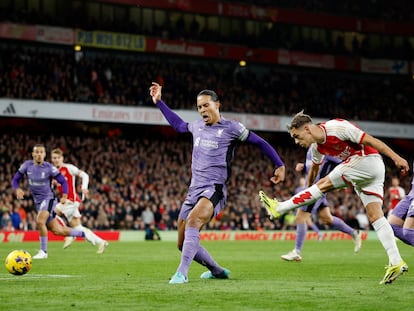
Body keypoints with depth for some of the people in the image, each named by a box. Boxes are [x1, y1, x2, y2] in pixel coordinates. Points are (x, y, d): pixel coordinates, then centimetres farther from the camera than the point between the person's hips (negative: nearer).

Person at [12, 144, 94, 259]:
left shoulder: (49, 167, -10)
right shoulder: (27, 165, -1)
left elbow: (63, 181, -3)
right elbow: (15, 179, 6)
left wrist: (64, 196, -16)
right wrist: (18, 189, -15)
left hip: (48, 199, -5)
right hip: (38, 201, 5)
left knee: (40, 221, -30)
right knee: (57, 230, 7)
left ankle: (43, 251, -17)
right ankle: (83, 234, 29)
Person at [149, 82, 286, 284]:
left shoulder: (231, 128, -2)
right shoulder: (197, 126, 14)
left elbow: (260, 142, 6)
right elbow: (178, 125, 36)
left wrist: (279, 165, 3)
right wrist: (159, 102, 35)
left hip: (214, 189, -7)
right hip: (194, 189, 7)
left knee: (193, 221, -36)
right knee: (183, 244, 7)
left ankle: (181, 273, -42)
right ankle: (217, 271, 28)